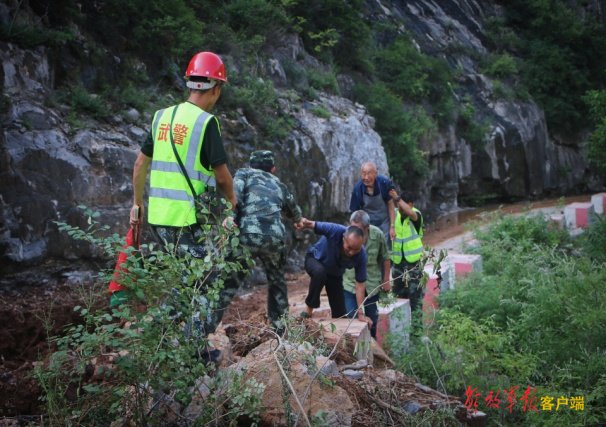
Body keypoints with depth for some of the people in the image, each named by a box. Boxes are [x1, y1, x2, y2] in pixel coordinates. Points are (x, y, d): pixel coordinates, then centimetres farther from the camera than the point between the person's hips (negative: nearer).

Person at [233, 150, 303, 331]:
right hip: (275, 238, 3)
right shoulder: (278, 184, 30)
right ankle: (280, 321, 33)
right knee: (276, 279, 27)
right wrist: (300, 220, 69)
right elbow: (294, 208, 49)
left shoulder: (245, 173, 19)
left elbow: (234, 193, -5)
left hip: (248, 235, -3)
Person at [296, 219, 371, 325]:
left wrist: (360, 314, -21)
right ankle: (309, 309, -21)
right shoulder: (335, 231, -39)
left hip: (335, 274, 3)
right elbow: (314, 225, -33)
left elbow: (360, 284, -22)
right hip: (315, 260, -3)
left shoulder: (361, 256, -29)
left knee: (340, 314, -1)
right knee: (319, 272, -40)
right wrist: (305, 223, -59)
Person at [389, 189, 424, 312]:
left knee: (414, 288, -2)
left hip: (413, 259, -5)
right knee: (398, 290, 12)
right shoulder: (396, 214, 3)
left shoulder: (416, 214, -11)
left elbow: (410, 212, -35)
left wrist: (397, 198, -38)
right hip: (398, 259, 5)